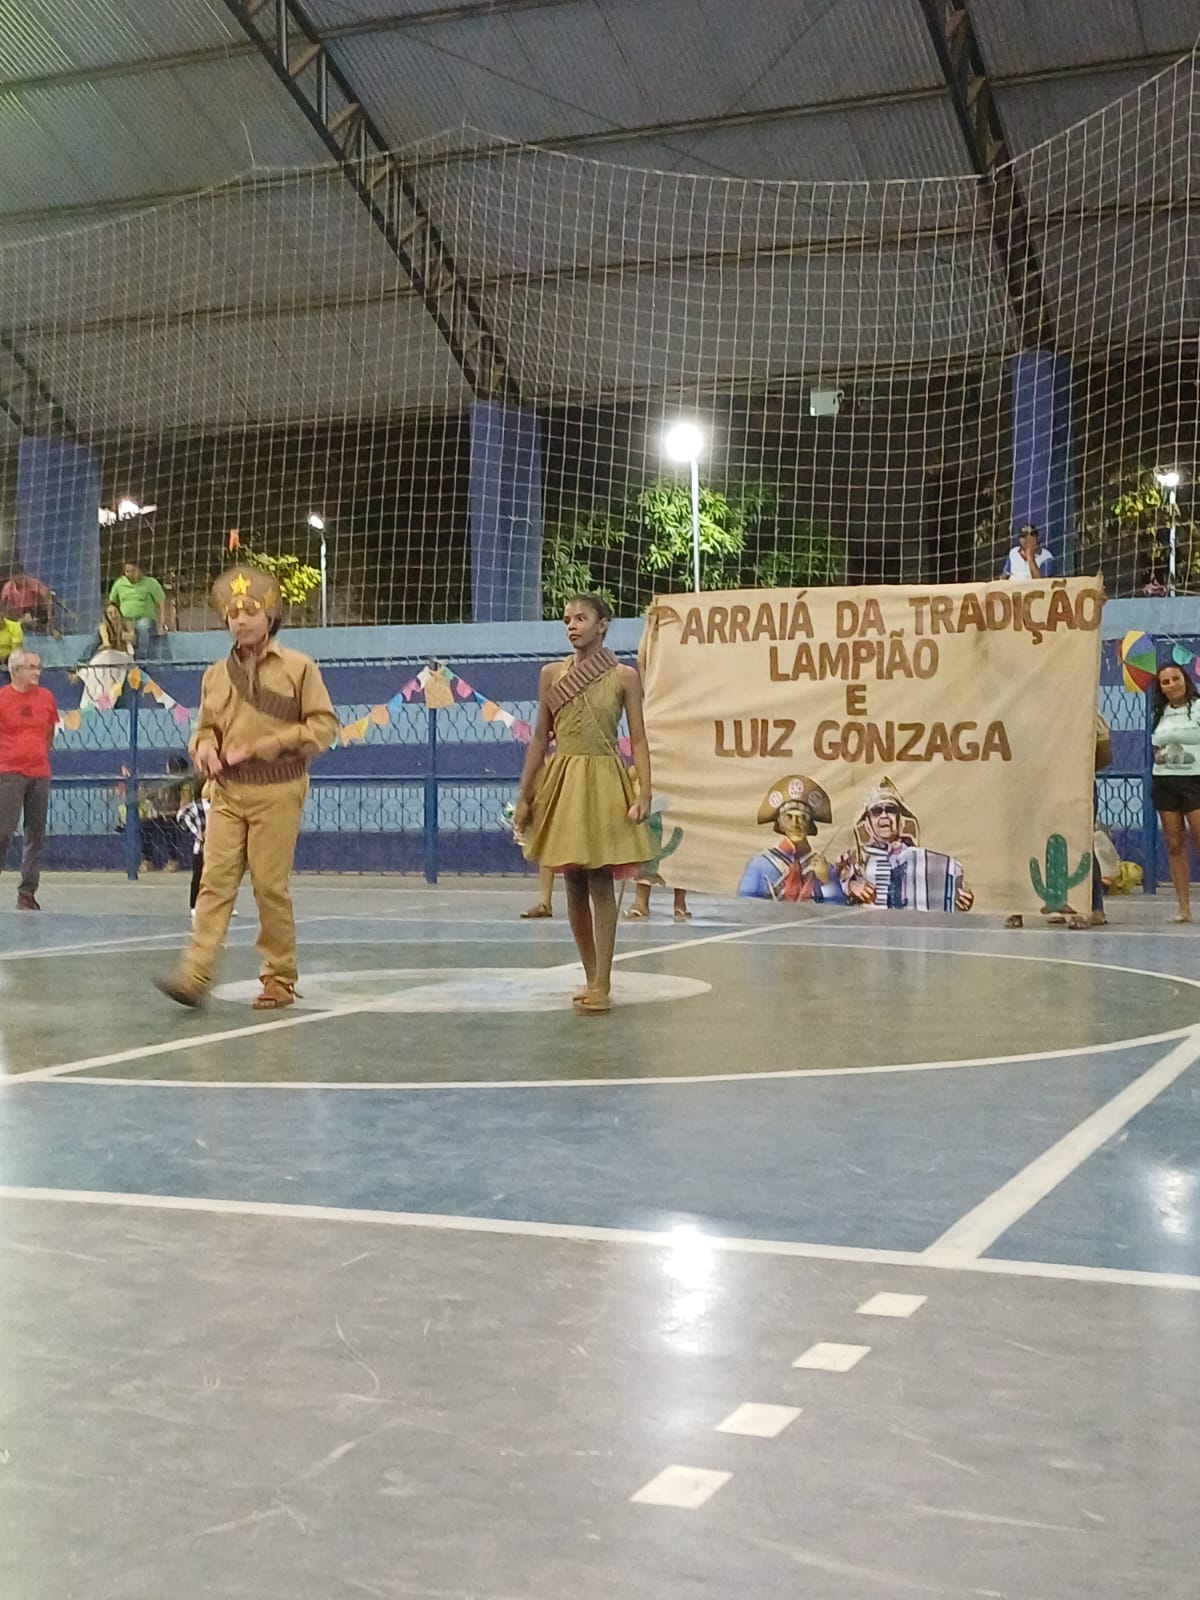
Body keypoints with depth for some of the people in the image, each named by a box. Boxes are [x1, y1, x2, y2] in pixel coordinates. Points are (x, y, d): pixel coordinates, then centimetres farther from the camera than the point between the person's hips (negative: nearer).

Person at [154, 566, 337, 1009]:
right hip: (227, 793, 4)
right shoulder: (216, 674, 11)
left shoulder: (298, 667, -2)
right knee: (215, 879, -5)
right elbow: (206, 727, 21)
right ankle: (195, 975, -9)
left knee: (270, 885, -1)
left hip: (277, 793, -4)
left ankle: (279, 979, 11)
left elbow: (323, 725, -5)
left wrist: (261, 748, -12)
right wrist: (204, 747, -5)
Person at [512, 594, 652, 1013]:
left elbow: (638, 740, -3)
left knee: (600, 883, -6)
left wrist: (643, 793, -15)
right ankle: (590, 977, 18)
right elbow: (540, 738, 9)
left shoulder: (623, 677, -1)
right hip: (561, 782, 3)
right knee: (574, 884, 7)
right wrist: (523, 797, 6)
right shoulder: (551, 674, 6)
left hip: (604, 782, -3)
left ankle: (602, 984, -4)